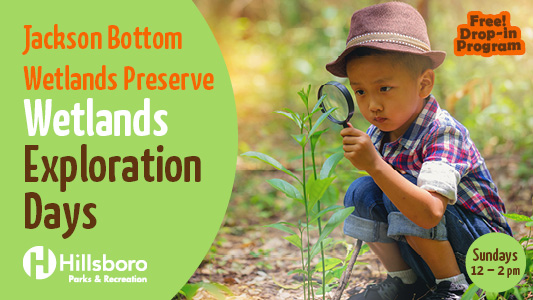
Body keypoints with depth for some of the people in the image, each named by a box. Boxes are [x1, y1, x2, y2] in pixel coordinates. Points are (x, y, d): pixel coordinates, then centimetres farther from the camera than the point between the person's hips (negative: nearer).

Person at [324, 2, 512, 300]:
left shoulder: (444, 133, -26)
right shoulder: (378, 134, -4)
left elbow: (430, 214, -41)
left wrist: (375, 165, -46)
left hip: (484, 250, -7)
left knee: (400, 194, -27)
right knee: (361, 192, -9)